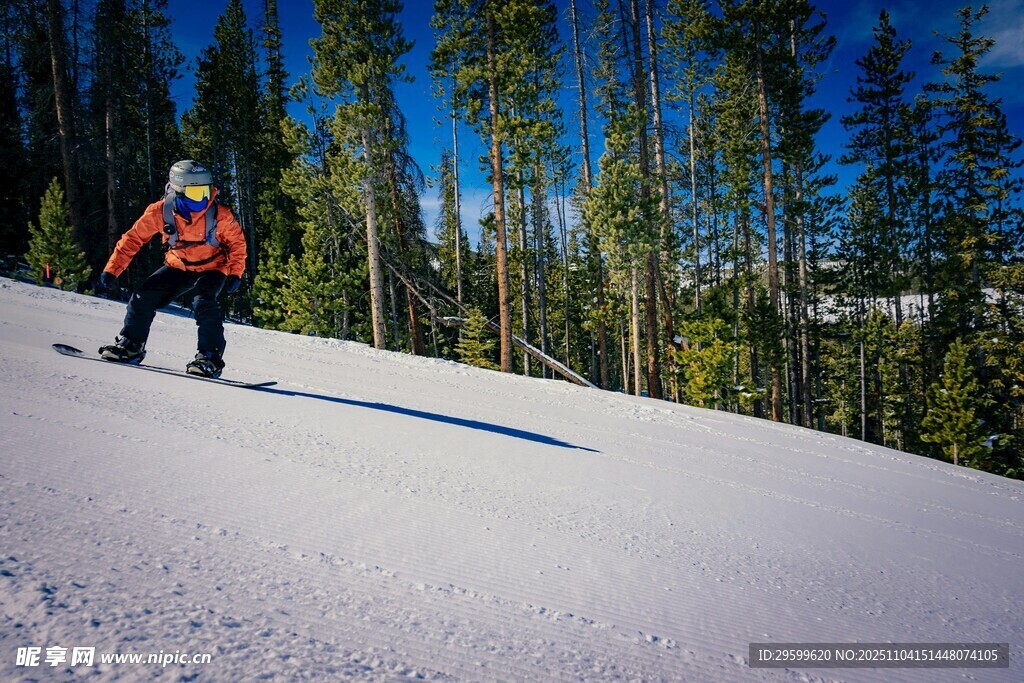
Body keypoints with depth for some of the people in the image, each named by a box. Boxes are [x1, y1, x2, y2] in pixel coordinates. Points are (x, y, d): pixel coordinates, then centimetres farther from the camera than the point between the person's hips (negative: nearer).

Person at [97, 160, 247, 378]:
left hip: (211, 269, -3)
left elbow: (237, 242, -8)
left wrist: (235, 274, -17)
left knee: (204, 303, -29)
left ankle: (211, 357, -19)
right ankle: (131, 345, 14)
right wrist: (112, 270, -10)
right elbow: (133, 238, -8)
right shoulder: (160, 212, -19)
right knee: (143, 298, -7)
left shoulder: (220, 215, -24)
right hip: (178, 267, 3)